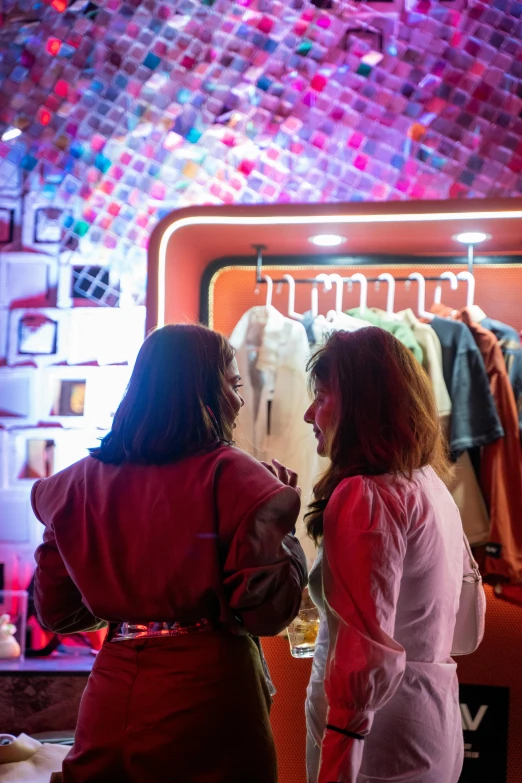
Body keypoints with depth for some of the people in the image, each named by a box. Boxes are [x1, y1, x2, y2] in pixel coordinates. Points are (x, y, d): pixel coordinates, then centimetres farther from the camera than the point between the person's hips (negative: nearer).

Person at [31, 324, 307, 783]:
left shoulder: (81, 481, 2)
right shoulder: (229, 475, -13)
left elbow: (57, 612, 8)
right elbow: (270, 611, -15)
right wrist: (282, 518, -3)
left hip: (111, 698, 4)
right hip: (207, 692, -4)